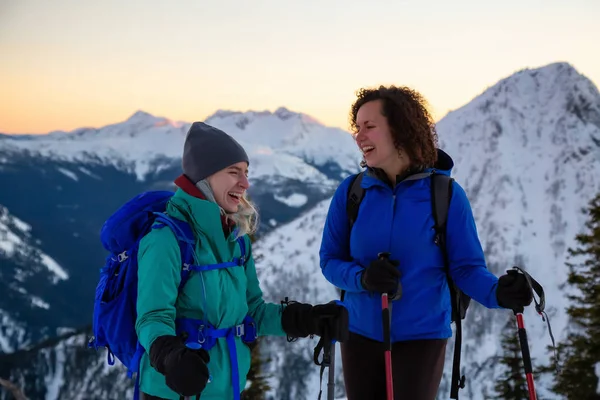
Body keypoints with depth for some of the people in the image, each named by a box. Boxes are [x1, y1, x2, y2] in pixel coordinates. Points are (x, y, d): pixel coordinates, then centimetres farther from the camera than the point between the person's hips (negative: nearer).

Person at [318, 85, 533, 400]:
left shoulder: (446, 194, -9)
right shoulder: (350, 191, -4)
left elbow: (466, 266, -8)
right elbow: (330, 260, 0)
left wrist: (498, 292, -28)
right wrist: (362, 277, -21)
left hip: (422, 336, -3)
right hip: (360, 335, 3)